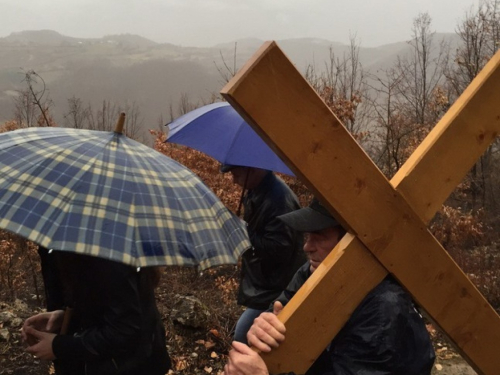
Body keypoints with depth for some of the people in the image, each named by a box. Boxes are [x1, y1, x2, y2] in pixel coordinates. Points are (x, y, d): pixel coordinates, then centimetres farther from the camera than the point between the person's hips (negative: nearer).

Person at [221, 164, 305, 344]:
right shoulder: (256, 191, 3)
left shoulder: (279, 198, -29)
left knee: (243, 335, -8)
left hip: (274, 288, -10)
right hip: (261, 280, 10)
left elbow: (279, 250, -31)